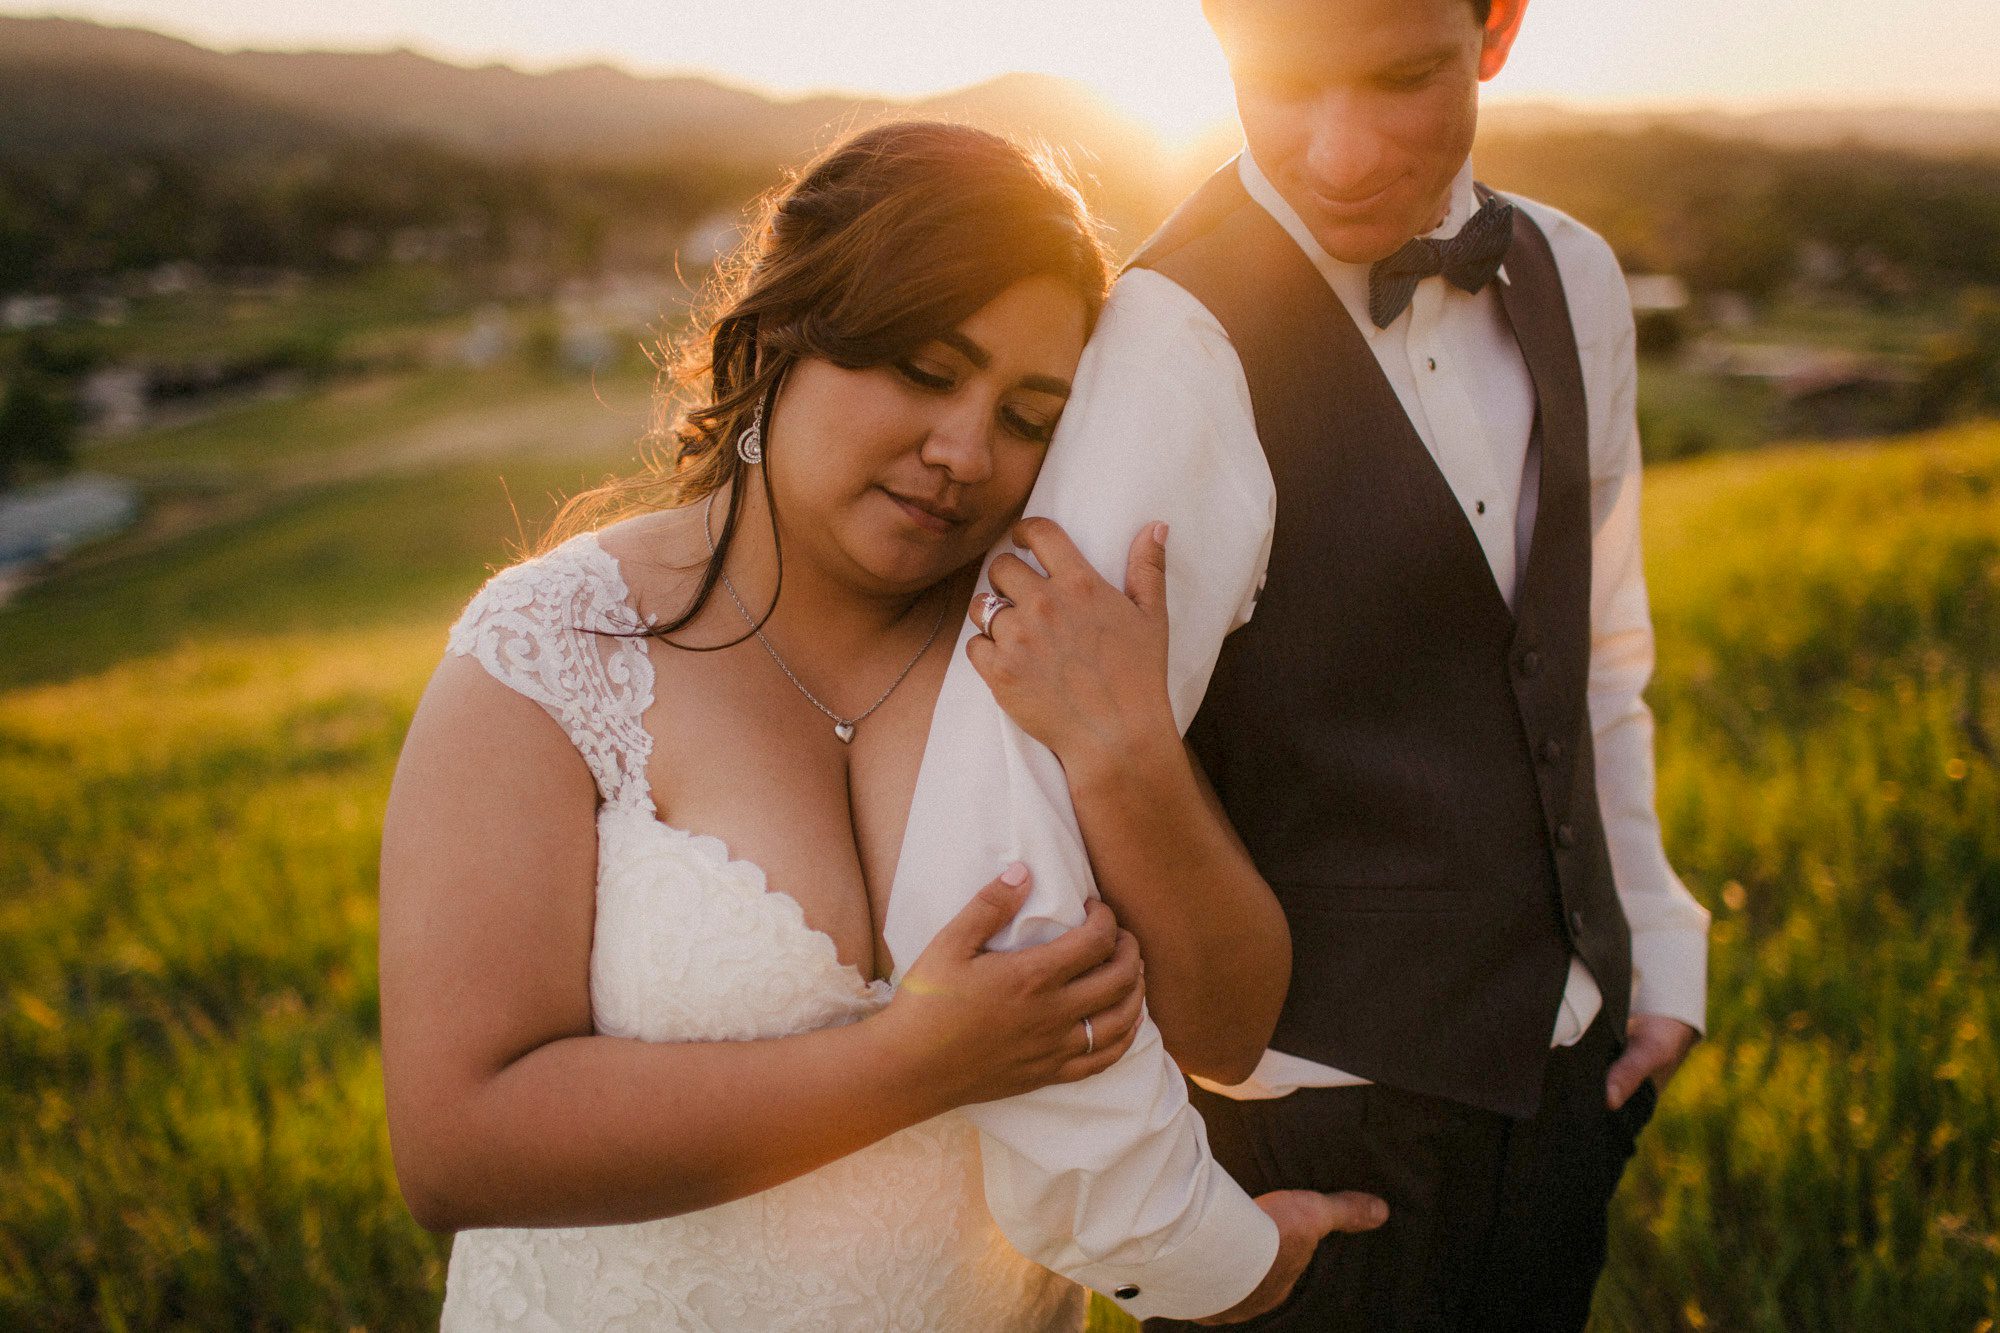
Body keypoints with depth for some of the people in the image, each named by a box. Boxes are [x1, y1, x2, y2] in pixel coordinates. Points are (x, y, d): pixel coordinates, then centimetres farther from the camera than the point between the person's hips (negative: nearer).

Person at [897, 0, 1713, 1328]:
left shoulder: (1572, 279, 0)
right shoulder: (1186, 346, -25)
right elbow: (992, 870, -32)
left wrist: (1656, 945, 11)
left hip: (1569, 1062, 7)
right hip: (1327, 1102, -6)